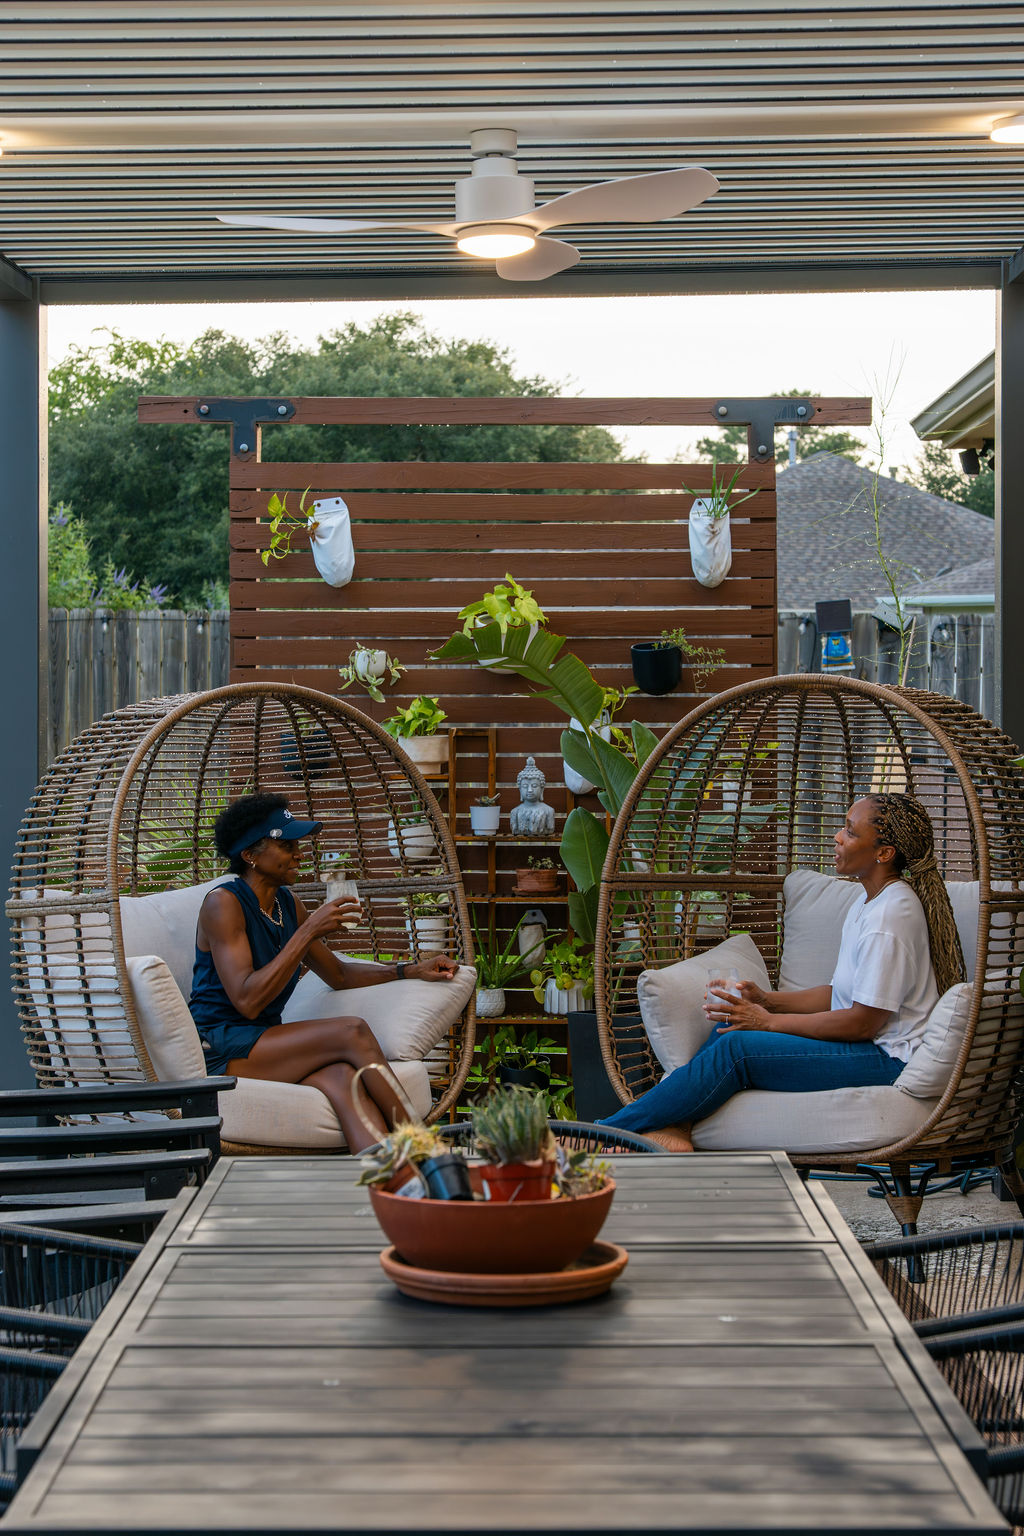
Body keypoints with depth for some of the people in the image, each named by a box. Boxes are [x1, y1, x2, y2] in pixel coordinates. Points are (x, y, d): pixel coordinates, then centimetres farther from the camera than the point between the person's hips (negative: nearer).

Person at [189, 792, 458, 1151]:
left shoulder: (289, 905, 15)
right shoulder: (223, 903, -9)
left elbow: (338, 974, 26)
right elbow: (247, 1000, -20)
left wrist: (411, 971, 14)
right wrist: (309, 932, -20)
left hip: (266, 1044, 6)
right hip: (220, 1050, -6)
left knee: (342, 1075, -30)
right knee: (353, 1032, -26)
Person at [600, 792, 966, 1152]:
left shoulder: (893, 913, -19)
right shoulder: (867, 902, 14)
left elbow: (863, 1023, -20)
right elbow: (840, 994, 18)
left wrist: (768, 1021, -14)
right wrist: (767, 1000, 3)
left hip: (889, 1060, -10)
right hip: (866, 1046, 10)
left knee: (736, 1049, -19)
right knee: (733, 1020, 3)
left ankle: (609, 1130, -15)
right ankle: (672, 1127, -13)